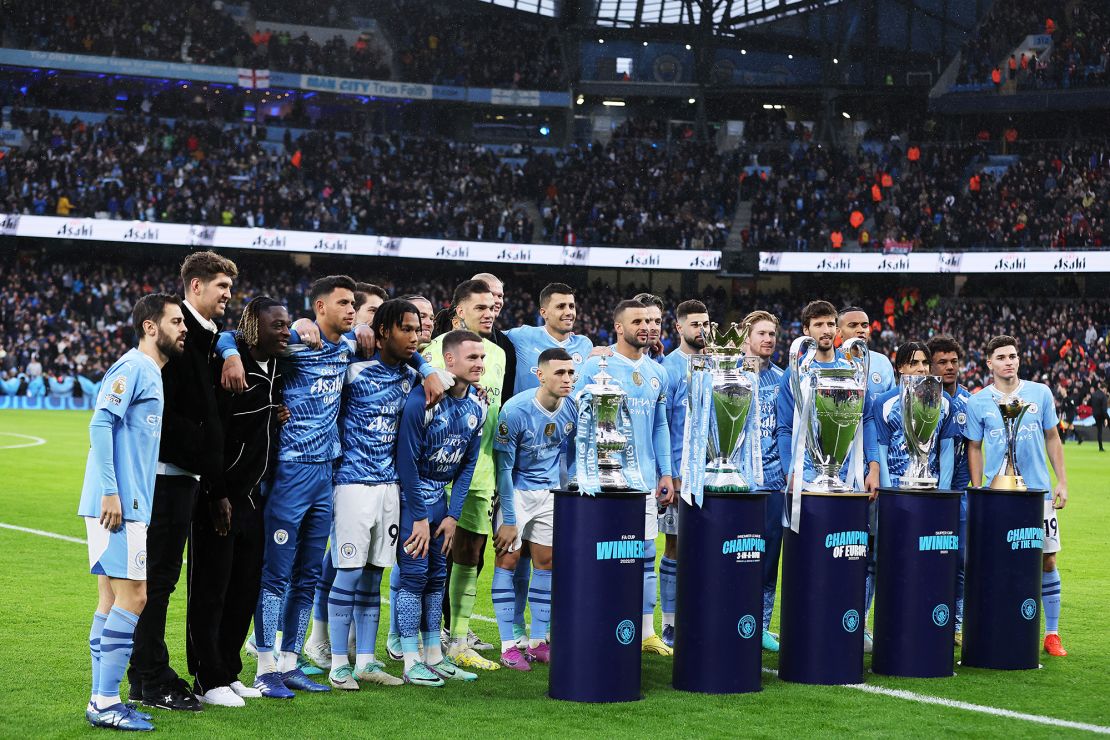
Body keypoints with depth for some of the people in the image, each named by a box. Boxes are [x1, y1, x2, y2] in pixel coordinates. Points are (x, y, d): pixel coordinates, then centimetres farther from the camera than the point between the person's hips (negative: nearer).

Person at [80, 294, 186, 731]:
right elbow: (100, 424, -19)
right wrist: (110, 491, -22)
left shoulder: (151, 373, 19)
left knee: (112, 599, 11)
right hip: (117, 505, -10)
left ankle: (102, 700, 15)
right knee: (131, 597, -9)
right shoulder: (134, 366, -10)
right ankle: (105, 703, -6)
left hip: (129, 504, 10)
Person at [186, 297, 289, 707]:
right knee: (210, 590, -2)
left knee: (246, 588, 12)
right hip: (218, 498, -8)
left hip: (251, 496, 8)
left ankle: (229, 672, 21)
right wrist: (218, 496, -20)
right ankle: (208, 680, 4)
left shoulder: (277, 369, 10)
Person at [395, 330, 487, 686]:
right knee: (414, 572, -8)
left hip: (440, 495, 7)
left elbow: (467, 465, 8)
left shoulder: (476, 408, 1)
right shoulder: (423, 399, -21)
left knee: (437, 574, 8)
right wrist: (419, 517, -16)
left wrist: (453, 515, 2)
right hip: (411, 494, -7)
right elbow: (407, 460, -19)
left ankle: (434, 656, 15)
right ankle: (412, 663, -3)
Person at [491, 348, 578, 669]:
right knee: (508, 559, -6)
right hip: (515, 490, -5)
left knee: (546, 561, 6)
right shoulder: (515, 410, -23)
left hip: (550, 490, 5)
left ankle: (538, 642, 15)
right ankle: (508, 646, -2)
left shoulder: (572, 408, -9)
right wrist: (508, 519, -16)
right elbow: (504, 468, -17)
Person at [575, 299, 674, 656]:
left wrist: (666, 472, 10)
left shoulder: (657, 372, 13)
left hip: (645, 477, 5)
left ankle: (646, 632, 12)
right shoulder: (596, 366, -4)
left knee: (646, 554, 6)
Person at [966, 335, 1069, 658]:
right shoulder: (977, 402, 1)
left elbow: (1052, 439, 11)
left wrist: (1061, 482, 5)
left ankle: (1052, 634, 13)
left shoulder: (1040, 393, 5)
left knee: (1047, 560, 3)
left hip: (1039, 492, 1)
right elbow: (974, 449, 6)